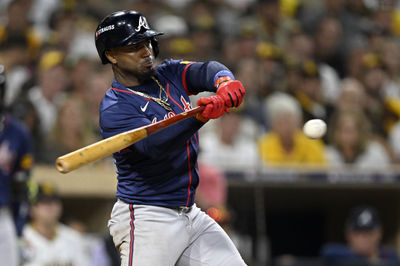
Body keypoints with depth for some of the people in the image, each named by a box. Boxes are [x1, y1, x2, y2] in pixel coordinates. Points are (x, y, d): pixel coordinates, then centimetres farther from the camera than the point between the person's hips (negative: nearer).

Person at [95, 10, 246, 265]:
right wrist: (199, 117, -43)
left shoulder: (169, 74, 9)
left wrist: (225, 82, -32)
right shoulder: (114, 109, -14)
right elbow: (154, 145, -29)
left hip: (190, 214, 7)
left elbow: (207, 71, -8)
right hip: (146, 221, -7)